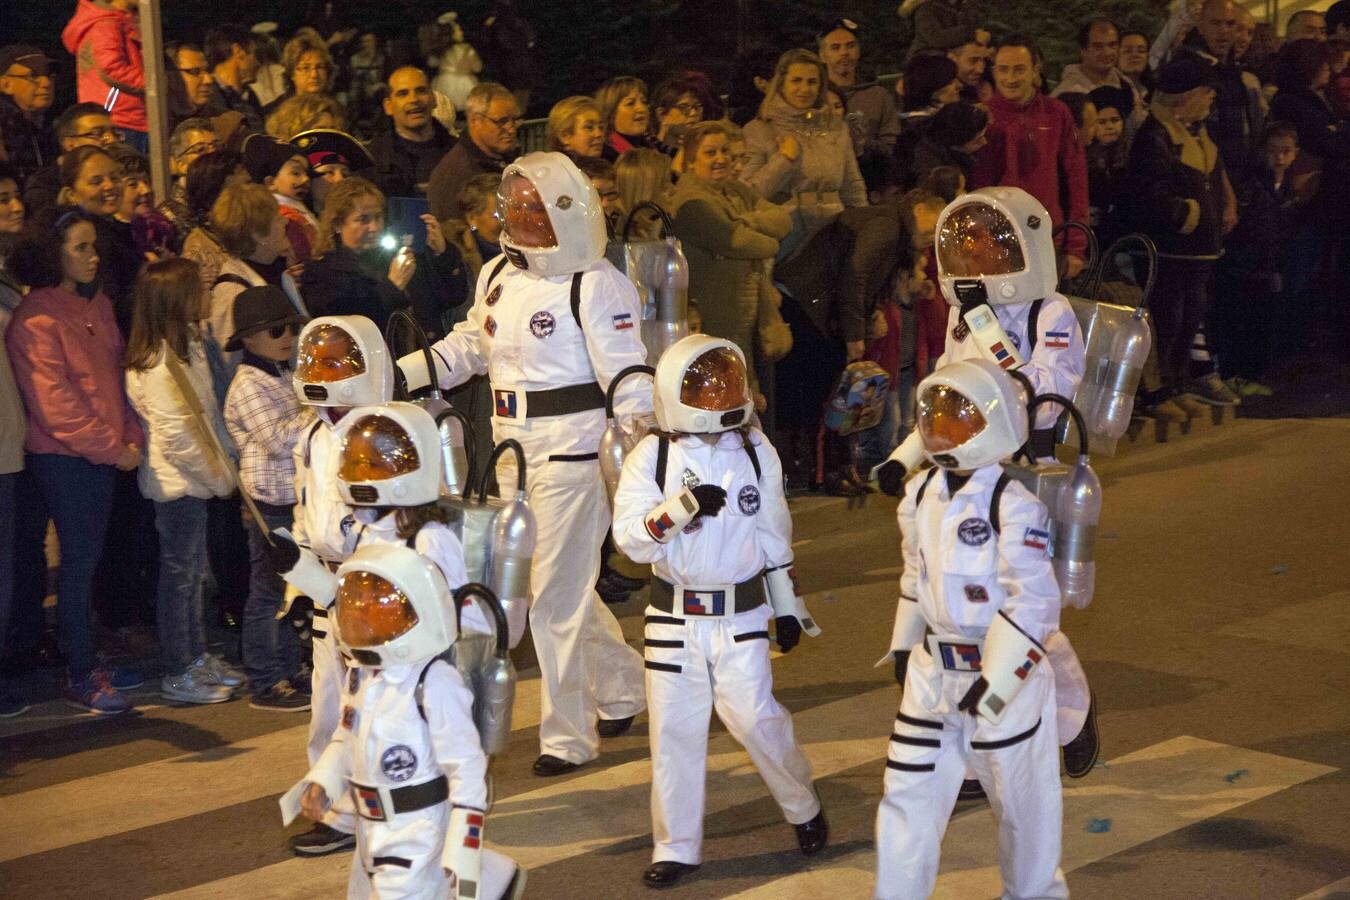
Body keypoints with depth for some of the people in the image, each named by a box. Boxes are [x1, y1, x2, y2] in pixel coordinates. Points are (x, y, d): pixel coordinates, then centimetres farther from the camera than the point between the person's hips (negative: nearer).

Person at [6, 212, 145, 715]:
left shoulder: (96, 305, 10)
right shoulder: (37, 321, -15)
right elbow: (54, 406, -18)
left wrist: (131, 437, 1)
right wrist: (114, 449, -14)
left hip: (104, 456, 7)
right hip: (63, 459, -7)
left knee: (87, 560, 15)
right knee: (79, 563, -1)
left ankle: (87, 660, 25)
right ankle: (81, 677, 8)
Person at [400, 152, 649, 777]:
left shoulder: (596, 286, -14)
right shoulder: (497, 276, 8)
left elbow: (628, 378, -17)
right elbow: (467, 347, 22)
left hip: (572, 455, -7)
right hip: (513, 453, 7)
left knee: (557, 595, -4)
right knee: (560, 584, 16)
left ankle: (567, 736, 8)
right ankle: (622, 685, 36)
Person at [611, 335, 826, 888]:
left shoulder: (755, 450, 1)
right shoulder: (653, 456, -6)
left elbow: (774, 536, 10)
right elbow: (629, 537, -14)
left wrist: (788, 605, 11)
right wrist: (680, 508, -29)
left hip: (742, 614, 0)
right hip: (674, 616, 0)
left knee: (755, 718, -4)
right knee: (674, 730, 3)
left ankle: (803, 808, 23)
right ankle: (677, 847, 17)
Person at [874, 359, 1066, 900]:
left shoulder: (1013, 505, -19)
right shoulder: (921, 495, 4)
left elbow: (1033, 601, -21)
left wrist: (995, 681, -22)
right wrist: (904, 645, 18)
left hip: (1002, 671, -6)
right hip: (933, 669, 6)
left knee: (1020, 798, 12)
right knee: (908, 793, 7)